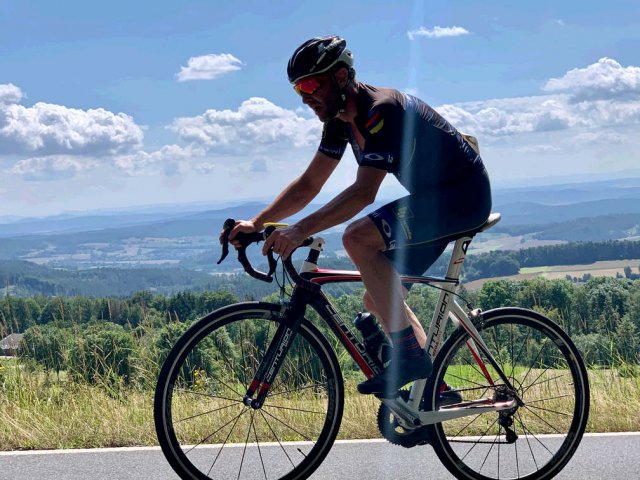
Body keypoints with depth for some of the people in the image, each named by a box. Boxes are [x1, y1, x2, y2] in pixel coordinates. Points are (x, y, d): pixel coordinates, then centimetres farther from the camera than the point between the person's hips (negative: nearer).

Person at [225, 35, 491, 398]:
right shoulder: (341, 120, 4)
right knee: (379, 299, 7)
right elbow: (309, 184, 7)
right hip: (435, 197, 10)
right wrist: (256, 224, -4)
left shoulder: (381, 110, -25)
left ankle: (411, 354, -22)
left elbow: (364, 192, -33)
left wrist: (301, 230, -38)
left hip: (464, 195, -10)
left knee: (358, 238, -26)